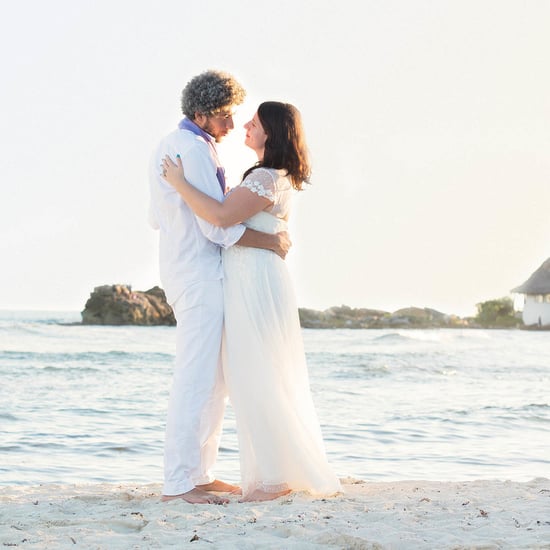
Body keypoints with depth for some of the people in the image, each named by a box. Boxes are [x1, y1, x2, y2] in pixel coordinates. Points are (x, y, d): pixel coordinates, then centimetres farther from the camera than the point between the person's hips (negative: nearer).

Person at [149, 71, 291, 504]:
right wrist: (273, 242, -10)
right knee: (197, 377, -11)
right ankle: (179, 482, -11)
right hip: (201, 274, -11)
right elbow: (218, 225, -20)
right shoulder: (194, 151, -16)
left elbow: (158, 217, 23)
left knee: (215, 377, 13)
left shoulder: (169, 145, 17)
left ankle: (200, 473, 16)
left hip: (183, 270, 11)